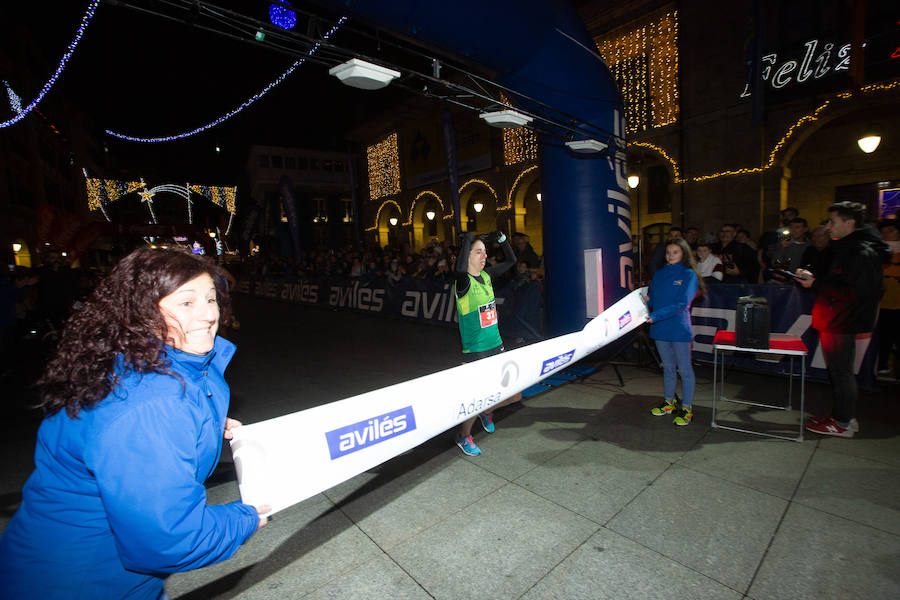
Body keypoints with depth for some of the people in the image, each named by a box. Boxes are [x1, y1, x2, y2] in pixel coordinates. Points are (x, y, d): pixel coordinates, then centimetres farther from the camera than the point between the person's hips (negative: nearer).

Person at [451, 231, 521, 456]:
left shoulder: (486, 275, 6)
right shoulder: (463, 281, -16)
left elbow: (511, 260, 18)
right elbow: (460, 270, -41)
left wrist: (502, 239, 4)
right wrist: (466, 241, -28)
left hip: (496, 347, 7)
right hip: (475, 352, -7)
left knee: (514, 395, 11)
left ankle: (486, 412, 40)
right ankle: (464, 437, 30)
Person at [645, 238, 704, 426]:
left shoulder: (688, 274, -7)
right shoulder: (659, 274, 9)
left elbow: (681, 304, -17)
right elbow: (653, 299, 12)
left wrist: (655, 316, -27)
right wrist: (646, 300, -12)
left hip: (679, 329, -5)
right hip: (660, 328, 5)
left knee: (684, 369, 6)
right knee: (668, 367, 18)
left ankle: (687, 408, 18)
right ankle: (669, 402, 32)